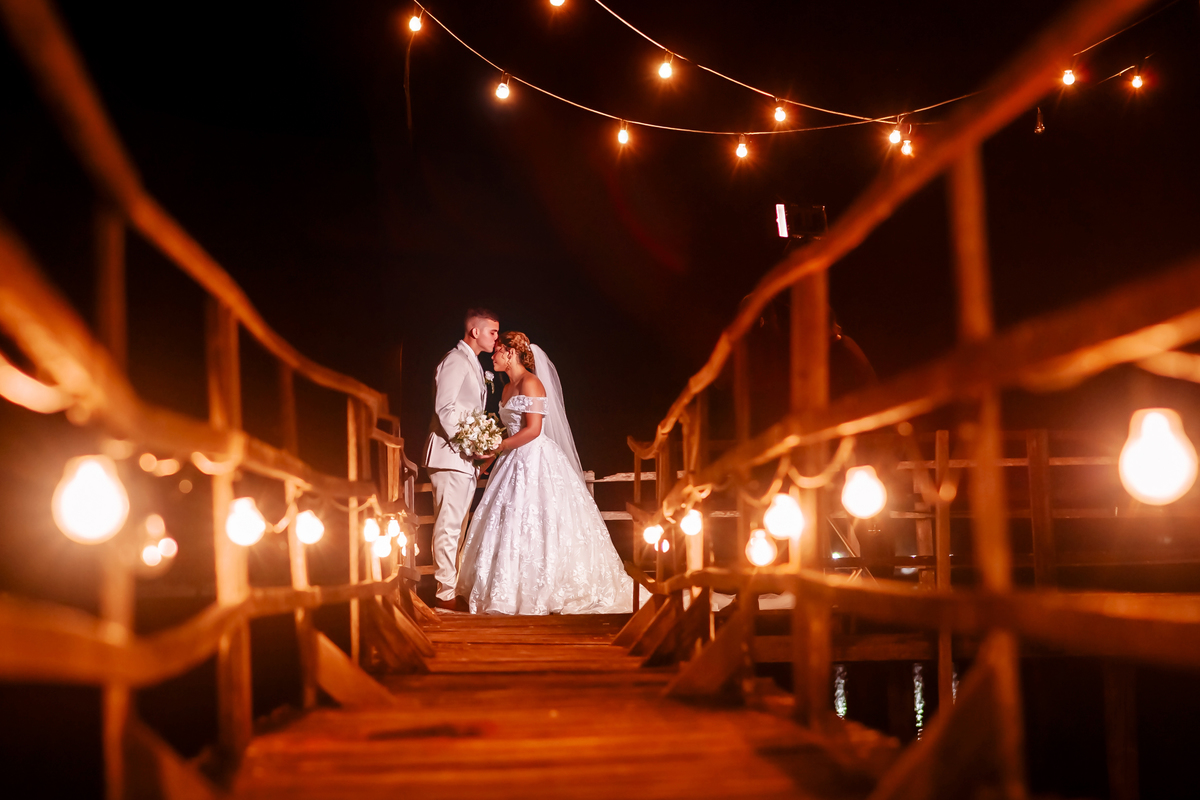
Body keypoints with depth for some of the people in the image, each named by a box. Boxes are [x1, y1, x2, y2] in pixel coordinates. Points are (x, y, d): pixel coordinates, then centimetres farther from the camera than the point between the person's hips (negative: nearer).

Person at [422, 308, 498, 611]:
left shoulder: (474, 364, 20)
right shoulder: (456, 361, -11)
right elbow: (445, 408, -18)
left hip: (465, 459, 10)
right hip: (450, 455, -10)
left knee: (455, 526, 13)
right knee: (448, 526, -8)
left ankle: (450, 588, 19)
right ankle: (446, 595, -5)